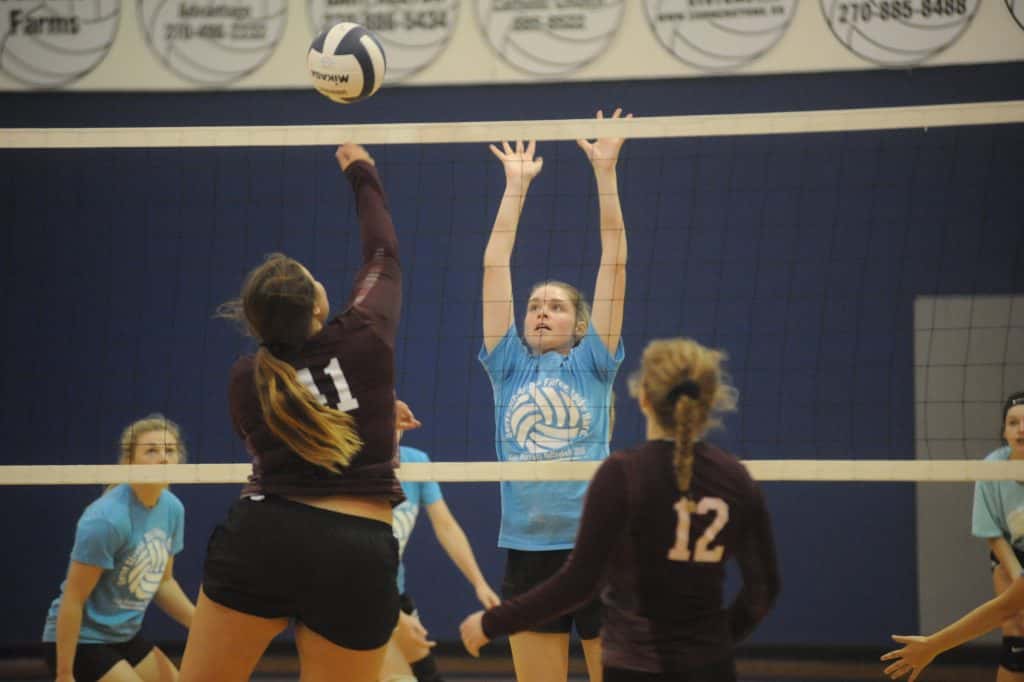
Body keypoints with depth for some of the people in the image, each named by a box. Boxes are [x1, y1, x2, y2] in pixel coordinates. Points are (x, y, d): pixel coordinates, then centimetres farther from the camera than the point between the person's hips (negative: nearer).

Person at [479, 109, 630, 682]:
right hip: (529, 550, 3)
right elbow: (495, 264, 9)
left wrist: (605, 171, -1)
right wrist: (516, 185, 9)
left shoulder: (593, 365, 5)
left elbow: (615, 260, 1)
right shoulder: (509, 367, 10)